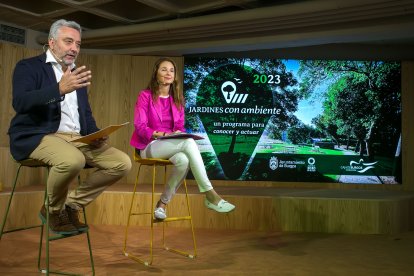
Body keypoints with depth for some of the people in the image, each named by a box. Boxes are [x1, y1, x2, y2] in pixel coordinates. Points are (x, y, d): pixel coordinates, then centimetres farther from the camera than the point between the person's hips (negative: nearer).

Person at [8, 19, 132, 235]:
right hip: (39, 137, -6)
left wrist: (95, 134, -2)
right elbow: (20, 102, -18)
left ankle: (71, 205, 3)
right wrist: (60, 89, -31)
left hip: (77, 139, 7)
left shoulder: (77, 74, 20)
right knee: (73, 159, -38)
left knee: (122, 163, -10)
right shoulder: (28, 67, 0)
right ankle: (54, 211, -6)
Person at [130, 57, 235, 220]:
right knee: (189, 143, -32)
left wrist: (179, 132, -12)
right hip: (149, 146, -5)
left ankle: (162, 204, -16)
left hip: (171, 147, 5)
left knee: (183, 160, -34)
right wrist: (159, 134, -25)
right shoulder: (145, 96, -2)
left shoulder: (177, 99, 13)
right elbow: (140, 126, -9)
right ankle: (210, 195, -32)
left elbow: (180, 127, 12)